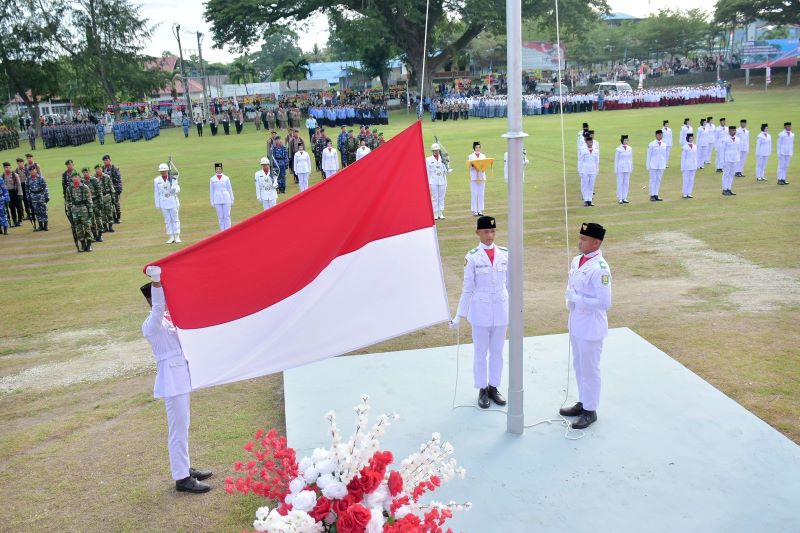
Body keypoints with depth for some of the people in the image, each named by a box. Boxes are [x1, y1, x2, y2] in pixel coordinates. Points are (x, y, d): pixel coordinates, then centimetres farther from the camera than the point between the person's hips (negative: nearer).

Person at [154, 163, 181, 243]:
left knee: (175, 219, 2)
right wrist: (157, 204, 2)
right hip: (163, 203, 1)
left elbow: (178, 188, 1)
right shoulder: (157, 181, 1)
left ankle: (177, 237, 8)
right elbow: (157, 193, 4)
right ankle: (171, 237, 10)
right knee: (167, 220, 4)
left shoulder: (173, 179, 0)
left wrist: (175, 189, -24)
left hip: (173, 201, -1)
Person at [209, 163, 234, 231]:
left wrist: (232, 200, 6)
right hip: (217, 200, 1)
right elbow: (211, 191, 8)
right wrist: (212, 202, 5)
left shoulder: (226, 178, 5)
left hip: (226, 199, -1)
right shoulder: (212, 179, 6)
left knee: (227, 216, -3)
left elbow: (230, 189, 8)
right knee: (220, 217, 3)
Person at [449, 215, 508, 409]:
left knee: (497, 351, 13)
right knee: (481, 352, 10)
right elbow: (467, 288, -5)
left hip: (501, 309, 3)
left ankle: (494, 388, 29)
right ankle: (482, 390, 24)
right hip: (480, 310, -3)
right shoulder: (472, 257, -9)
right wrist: (459, 316, -6)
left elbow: (510, 283, 7)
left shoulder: (505, 254, -1)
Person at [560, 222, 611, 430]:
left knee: (589, 369, 6)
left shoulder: (600, 268, -22)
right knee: (578, 365, 20)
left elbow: (604, 303, -24)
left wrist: (576, 299, -21)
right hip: (576, 323, 8)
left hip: (591, 327, -8)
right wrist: (570, 301, -2)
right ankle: (583, 403, 37)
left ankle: (590, 411, 21)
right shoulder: (576, 261, 4)